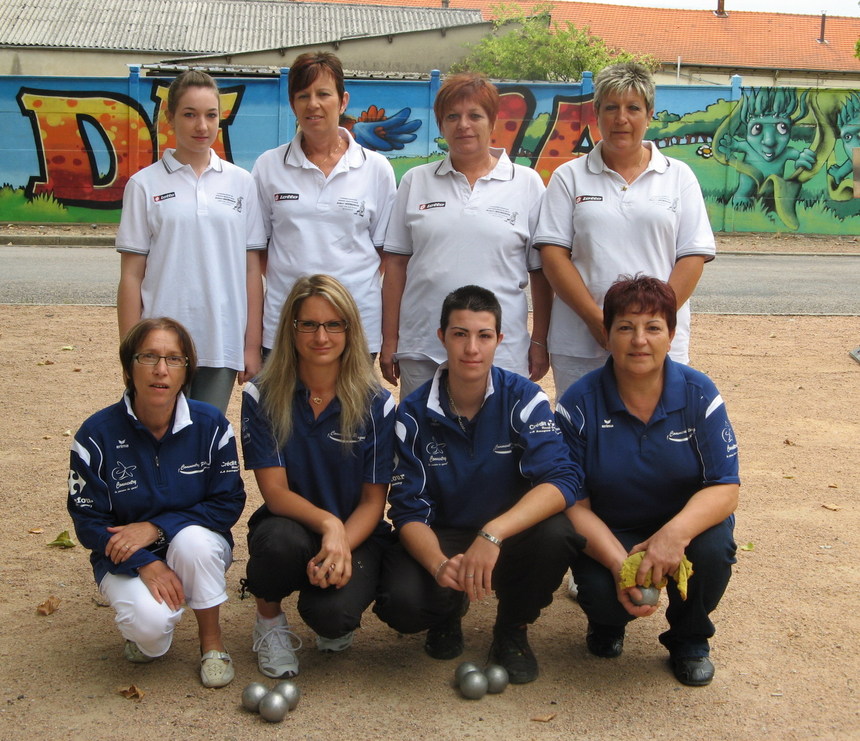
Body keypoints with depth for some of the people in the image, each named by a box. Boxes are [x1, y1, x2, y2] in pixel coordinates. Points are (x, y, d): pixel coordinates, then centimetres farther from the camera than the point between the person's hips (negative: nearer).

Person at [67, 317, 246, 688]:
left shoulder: (211, 425, -11)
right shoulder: (98, 434, -13)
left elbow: (229, 503, -10)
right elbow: (88, 521, -10)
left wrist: (157, 527, -22)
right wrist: (145, 564, -25)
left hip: (199, 550, 1)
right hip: (126, 559, -1)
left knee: (193, 539, -35)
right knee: (150, 623, -31)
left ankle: (212, 643, -9)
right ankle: (145, 633, 10)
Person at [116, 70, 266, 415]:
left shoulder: (241, 183, 6)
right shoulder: (145, 185, 1)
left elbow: (251, 269, 6)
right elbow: (131, 276, 1)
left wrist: (253, 345, 3)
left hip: (223, 346, 2)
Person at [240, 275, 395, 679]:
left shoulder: (376, 404, -6)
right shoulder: (262, 397, -6)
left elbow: (373, 500, -5)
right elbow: (274, 490, -12)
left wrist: (341, 547, -24)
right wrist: (327, 523, -31)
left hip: (358, 536, 0)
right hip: (290, 524, 1)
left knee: (332, 612, -30)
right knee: (281, 539, -36)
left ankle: (336, 622, 12)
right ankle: (269, 619, -1)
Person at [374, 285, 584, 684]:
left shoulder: (524, 399, -13)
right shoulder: (414, 414, -10)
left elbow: (562, 479, -26)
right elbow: (409, 510, -13)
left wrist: (493, 533, -41)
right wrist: (439, 564, -35)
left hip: (509, 540, 0)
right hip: (439, 540, 0)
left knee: (557, 533, -33)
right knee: (401, 602, -30)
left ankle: (513, 628, 0)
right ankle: (448, 611, 12)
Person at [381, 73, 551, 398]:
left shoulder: (527, 183, 5)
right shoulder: (416, 181, 9)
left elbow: (541, 271, 5)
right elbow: (396, 264, 8)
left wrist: (540, 342, 2)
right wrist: (389, 340, 5)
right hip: (422, 350, 2)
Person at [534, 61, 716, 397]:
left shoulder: (679, 177, 9)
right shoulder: (569, 177, 8)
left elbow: (693, 256, 3)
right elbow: (553, 253, -1)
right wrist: (597, 320, -12)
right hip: (579, 347, 0)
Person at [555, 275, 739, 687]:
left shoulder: (699, 394, -10)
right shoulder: (579, 404, -12)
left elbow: (725, 487, -14)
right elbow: (574, 502, -12)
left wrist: (675, 533, -36)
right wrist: (618, 563, -30)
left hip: (685, 521, 1)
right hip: (607, 534, -1)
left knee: (713, 547, -31)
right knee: (601, 590, -30)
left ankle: (689, 638, 3)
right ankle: (608, 622, 13)